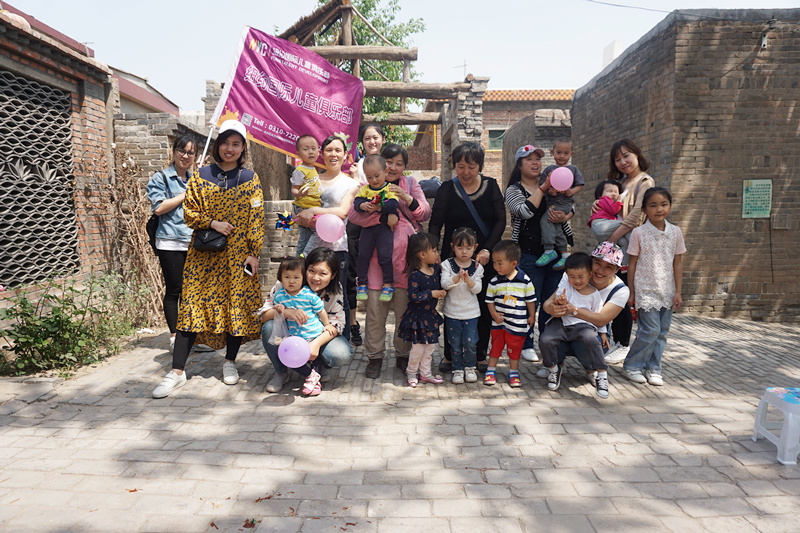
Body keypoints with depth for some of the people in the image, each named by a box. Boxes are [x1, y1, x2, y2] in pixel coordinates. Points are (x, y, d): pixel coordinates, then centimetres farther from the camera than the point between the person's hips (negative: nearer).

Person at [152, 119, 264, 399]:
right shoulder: (201, 176, 7)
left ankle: (230, 362, 22)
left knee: (237, 305, 3)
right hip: (204, 254, 0)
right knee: (193, 305, -3)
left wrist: (254, 253, -4)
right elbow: (189, 212, 6)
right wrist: (213, 223, -12)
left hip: (237, 254, 0)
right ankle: (177, 371, 2)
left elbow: (256, 218, 2)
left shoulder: (250, 179, 5)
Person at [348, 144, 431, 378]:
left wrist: (406, 198, -13)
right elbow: (353, 213, -4)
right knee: (375, 306, 0)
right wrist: (381, 215, -19)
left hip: (405, 254, 1)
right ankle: (375, 356, 15)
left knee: (404, 307, 3)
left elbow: (425, 213, 4)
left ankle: (403, 355, 19)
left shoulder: (411, 184, 15)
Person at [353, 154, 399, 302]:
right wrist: (362, 205, -24)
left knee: (385, 255, -7)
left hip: (384, 227, -4)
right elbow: (356, 202, -2)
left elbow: (393, 205, -17)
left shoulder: (390, 188, -3)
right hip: (367, 226, 4)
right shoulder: (365, 189, 9)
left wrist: (377, 208, -22)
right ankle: (362, 285, 15)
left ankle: (388, 285, 7)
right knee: (363, 255, 4)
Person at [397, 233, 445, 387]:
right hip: (417, 315, -7)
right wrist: (431, 294, -26)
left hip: (431, 314, 7)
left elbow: (441, 285, 19)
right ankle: (411, 372, 22)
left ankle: (425, 373, 27)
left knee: (431, 344, 13)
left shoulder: (436, 269, 3)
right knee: (419, 346, 1)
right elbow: (412, 296, -25)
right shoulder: (415, 275, -20)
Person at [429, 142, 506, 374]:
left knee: (484, 308, 6)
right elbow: (435, 223, -3)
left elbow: (501, 220, 1)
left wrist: (487, 249, -12)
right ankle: (449, 355, 17)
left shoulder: (491, 186, 4)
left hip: (486, 259, 1)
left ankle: (481, 356, 21)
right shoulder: (447, 189, 1)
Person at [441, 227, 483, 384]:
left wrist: (468, 279, -25)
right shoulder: (447, 264, -3)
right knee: (455, 343, 6)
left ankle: (469, 367, 22)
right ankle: (458, 369, 22)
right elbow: (444, 284, -14)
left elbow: (477, 289, -7)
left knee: (470, 342, 0)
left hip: (471, 312, 0)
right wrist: (457, 277, -31)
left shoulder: (477, 267, 1)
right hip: (452, 311, 0)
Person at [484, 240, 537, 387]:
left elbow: (531, 299, 2)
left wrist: (532, 316, 6)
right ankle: (491, 371, 23)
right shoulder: (494, 282, -5)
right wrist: (494, 314, -9)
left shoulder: (525, 280, -9)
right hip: (499, 322, 1)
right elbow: (490, 300, 3)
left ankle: (514, 372, 26)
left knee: (514, 349, 11)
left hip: (518, 323, -1)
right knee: (496, 346, 10)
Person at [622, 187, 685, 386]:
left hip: (667, 291, 4)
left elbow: (678, 263, 7)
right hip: (645, 290, -4)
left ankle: (653, 368, 20)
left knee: (662, 331, 7)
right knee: (650, 330, -8)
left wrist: (678, 292, 4)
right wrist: (631, 292, -1)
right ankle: (632, 365, 9)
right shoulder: (639, 233, -6)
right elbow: (632, 264, -2)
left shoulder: (675, 232, 4)